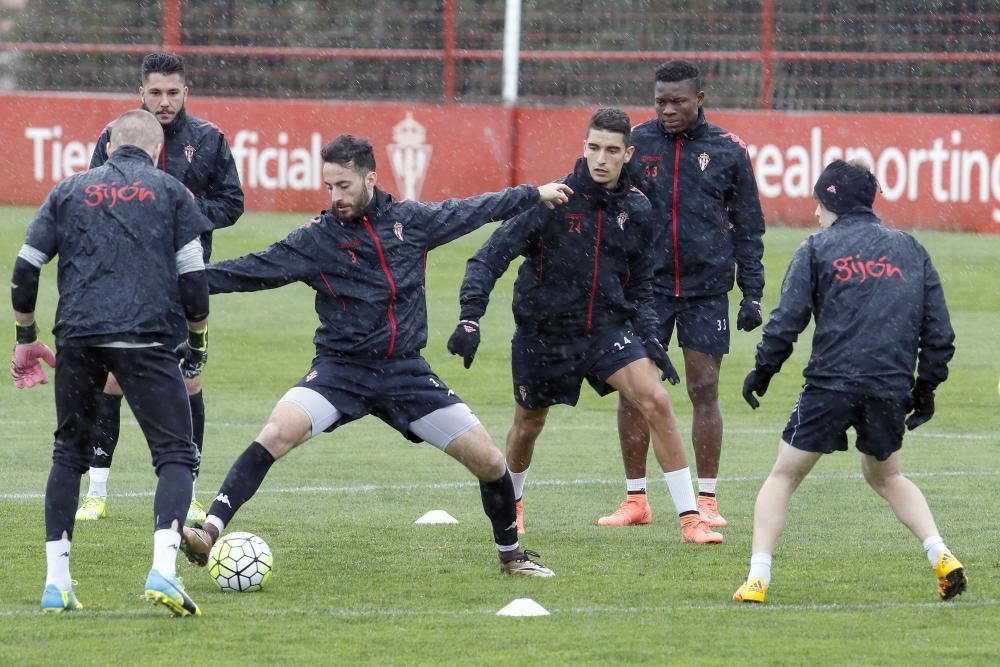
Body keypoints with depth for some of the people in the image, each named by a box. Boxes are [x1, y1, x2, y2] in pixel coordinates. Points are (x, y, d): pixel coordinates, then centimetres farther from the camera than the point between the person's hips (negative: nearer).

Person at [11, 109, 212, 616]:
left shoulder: (70, 191, 16)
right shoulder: (170, 192, 10)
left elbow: (25, 269, 12)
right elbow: (192, 275, 4)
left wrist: (26, 337, 23)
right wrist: (198, 340, 17)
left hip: (77, 337, 3)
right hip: (145, 340, -3)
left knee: (69, 453, 19)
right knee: (176, 456, 1)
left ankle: (56, 583, 14)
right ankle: (163, 570, -20)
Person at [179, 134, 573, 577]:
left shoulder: (411, 220, 2)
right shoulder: (316, 238, -6)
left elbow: (471, 211, 17)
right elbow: (253, 270, -10)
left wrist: (536, 194, 27)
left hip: (406, 372, 2)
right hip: (341, 370, -2)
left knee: (489, 462, 1)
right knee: (278, 432, -28)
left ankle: (511, 554, 25)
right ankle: (210, 533, -29)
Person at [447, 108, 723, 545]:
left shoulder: (636, 210, -2)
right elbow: (491, 256, -17)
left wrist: (649, 337, -1)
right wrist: (470, 316, -29)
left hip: (607, 328, 2)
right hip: (542, 332, -2)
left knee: (656, 401, -18)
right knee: (527, 425, 15)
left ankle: (690, 519, -13)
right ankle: (511, 504, 47)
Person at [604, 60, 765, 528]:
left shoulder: (728, 151, 2)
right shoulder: (635, 143, 2)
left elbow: (748, 227, 7)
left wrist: (752, 292, 2)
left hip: (706, 289, -1)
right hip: (645, 285, 1)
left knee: (704, 390, -1)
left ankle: (706, 501, 7)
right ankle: (635, 499, 8)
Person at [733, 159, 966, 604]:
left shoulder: (817, 248, 4)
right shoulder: (910, 250, 14)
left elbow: (787, 321, -3)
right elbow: (939, 331, 11)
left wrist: (762, 372, 8)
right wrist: (925, 387, 20)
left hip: (831, 383, -3)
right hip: (891, 389, 3)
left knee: (784, 475, 11)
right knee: (886, 476, 27)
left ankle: (757, 578, -1)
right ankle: (942, 558, 9)